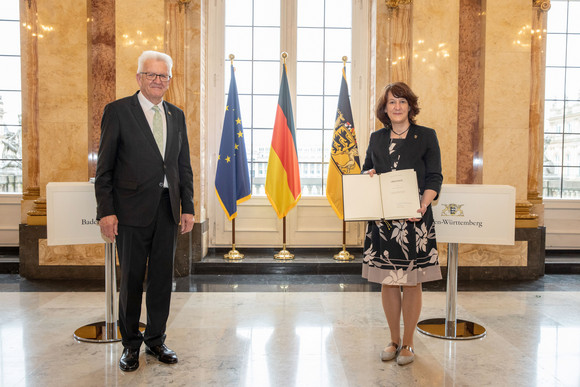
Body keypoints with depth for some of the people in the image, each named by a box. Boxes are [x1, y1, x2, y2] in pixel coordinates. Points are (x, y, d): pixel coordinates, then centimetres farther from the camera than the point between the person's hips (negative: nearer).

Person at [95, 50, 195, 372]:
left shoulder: (176, 115, 12)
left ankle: (156, 339, 28)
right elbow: (104, 167, -3)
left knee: (162, 277, 11)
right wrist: (106, 211, -9)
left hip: (167, 209, 4)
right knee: (131, 279, 6)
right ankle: (131, 345, 24)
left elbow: (184, 166, 13)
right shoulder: (117, 111, -1)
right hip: (133, 209, -4)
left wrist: (188, 208, 7)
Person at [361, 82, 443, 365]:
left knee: (412, 282, 3)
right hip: (382, 219, 3)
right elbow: (366, 169, 22)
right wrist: (368, 175, -3)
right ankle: (394, 340, 25)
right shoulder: (377, 138, 13)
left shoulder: (426, 136, 3)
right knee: (387, 281, 8)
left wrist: (423, 205, -18)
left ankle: (408, 343, 20)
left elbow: (434, 178, -1)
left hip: (414, 218, -3)